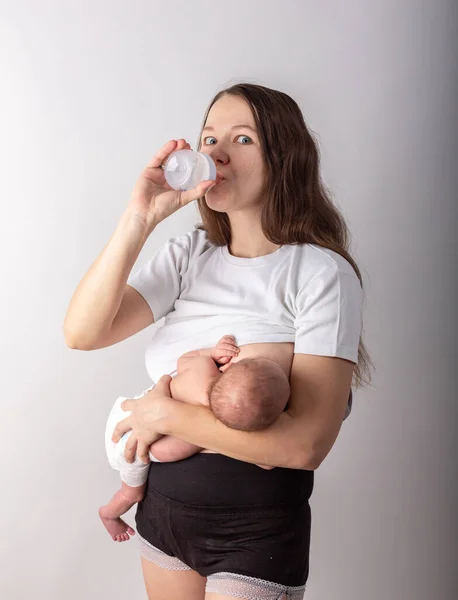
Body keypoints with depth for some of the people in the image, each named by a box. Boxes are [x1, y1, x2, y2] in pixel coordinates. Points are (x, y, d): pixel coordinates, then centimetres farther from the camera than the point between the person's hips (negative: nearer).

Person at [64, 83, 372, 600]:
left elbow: (305, 443, -24)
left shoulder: (322, 273, -16)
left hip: (256, 531, -5)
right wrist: (139, 219, -20)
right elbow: (81, 332, -12)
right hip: (162, 504, 5)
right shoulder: (188, 255, 0)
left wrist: (165, 413, -18)